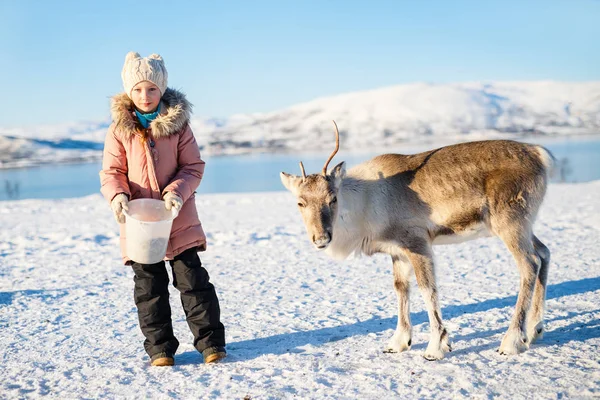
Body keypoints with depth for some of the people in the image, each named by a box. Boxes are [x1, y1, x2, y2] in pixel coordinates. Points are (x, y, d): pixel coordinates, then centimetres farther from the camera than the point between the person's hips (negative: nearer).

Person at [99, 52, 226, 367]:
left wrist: (178, 192, -20)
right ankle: (160, 348, 18)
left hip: (179, 220, -1)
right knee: (149, 287, 7)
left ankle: (210, 341, 12)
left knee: (193, 279, 2)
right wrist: (117, 196, -21)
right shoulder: (119, 130, 0)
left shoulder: (178, 124, -1)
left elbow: (194, 167, -1)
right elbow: (111, 172, 1)